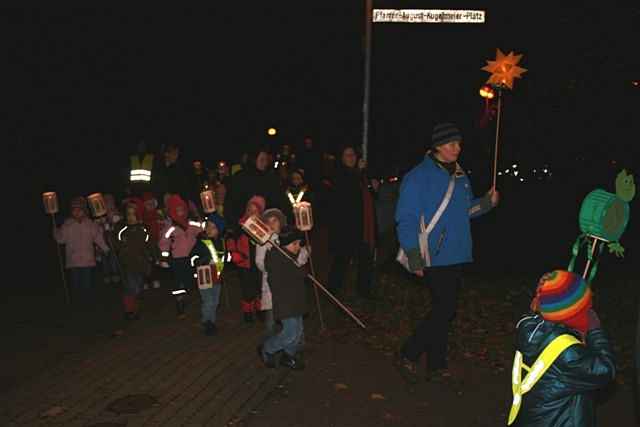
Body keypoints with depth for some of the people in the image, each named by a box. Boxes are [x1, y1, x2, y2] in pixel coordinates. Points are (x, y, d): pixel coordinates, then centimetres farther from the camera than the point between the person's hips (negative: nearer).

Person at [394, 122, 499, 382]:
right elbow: (406, 218, -13)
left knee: (443, 310, 12)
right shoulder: (419, 177, -10)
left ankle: (436, 366, 24)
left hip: (456, 256, 8)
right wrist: (414, 256, -17)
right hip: (435, 257, -7)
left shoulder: (460, 177, 13)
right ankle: (408, 356, 7)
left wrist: (487, 202, 3)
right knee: (445, 309, -9)